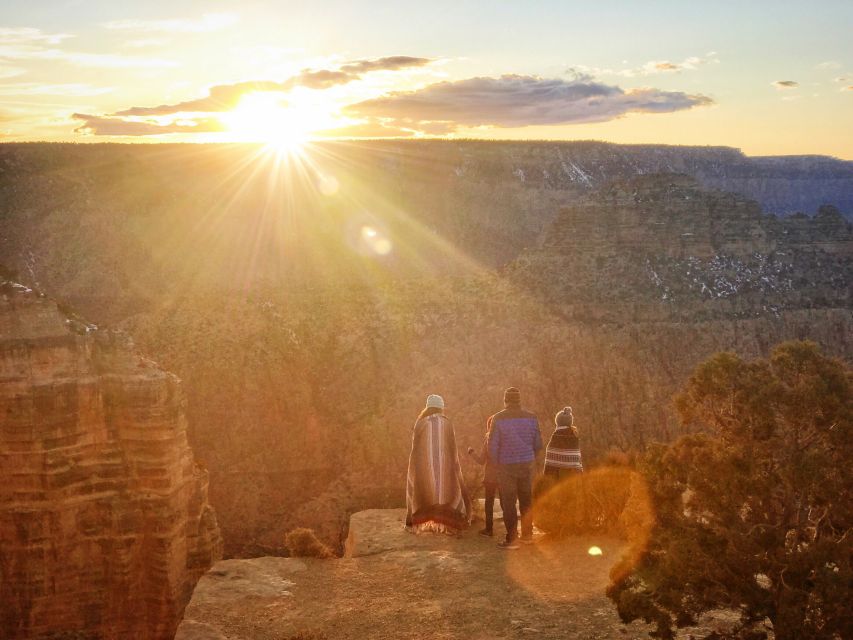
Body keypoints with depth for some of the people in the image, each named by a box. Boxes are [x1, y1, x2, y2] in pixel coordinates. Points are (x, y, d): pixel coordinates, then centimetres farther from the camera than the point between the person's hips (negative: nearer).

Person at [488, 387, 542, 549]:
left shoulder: (498, 419, -8)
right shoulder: (531, 417, 0)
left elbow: (493, 445, -6)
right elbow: (538, 443, 4)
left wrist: (496, 463, 10)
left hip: (506, 466, -3)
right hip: (527, 465, 3)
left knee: (508, 503, 1)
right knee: (526, 501, 15)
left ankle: (512, 539, 0)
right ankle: (527, 534, 24)